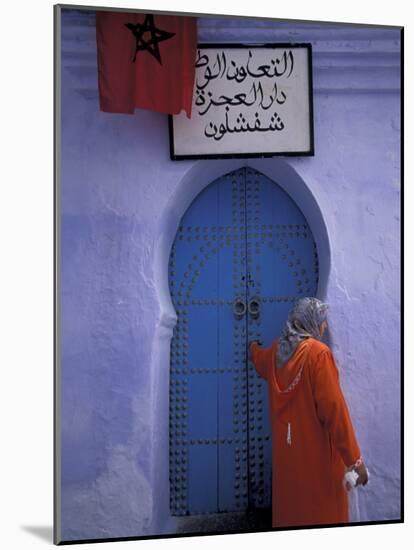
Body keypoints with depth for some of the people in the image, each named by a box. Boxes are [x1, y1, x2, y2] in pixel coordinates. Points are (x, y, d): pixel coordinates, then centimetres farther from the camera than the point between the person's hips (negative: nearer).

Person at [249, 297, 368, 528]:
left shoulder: (277, 350, 3)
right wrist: (354, 459, -21)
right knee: (321, 511, 4)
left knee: (289, 504, 19)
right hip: (316, 451, -7)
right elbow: (334, 408, -23)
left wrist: (254, 347, 55)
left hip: (285, 448, 7)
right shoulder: (318, 352, -18)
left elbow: (260, 360, 30)